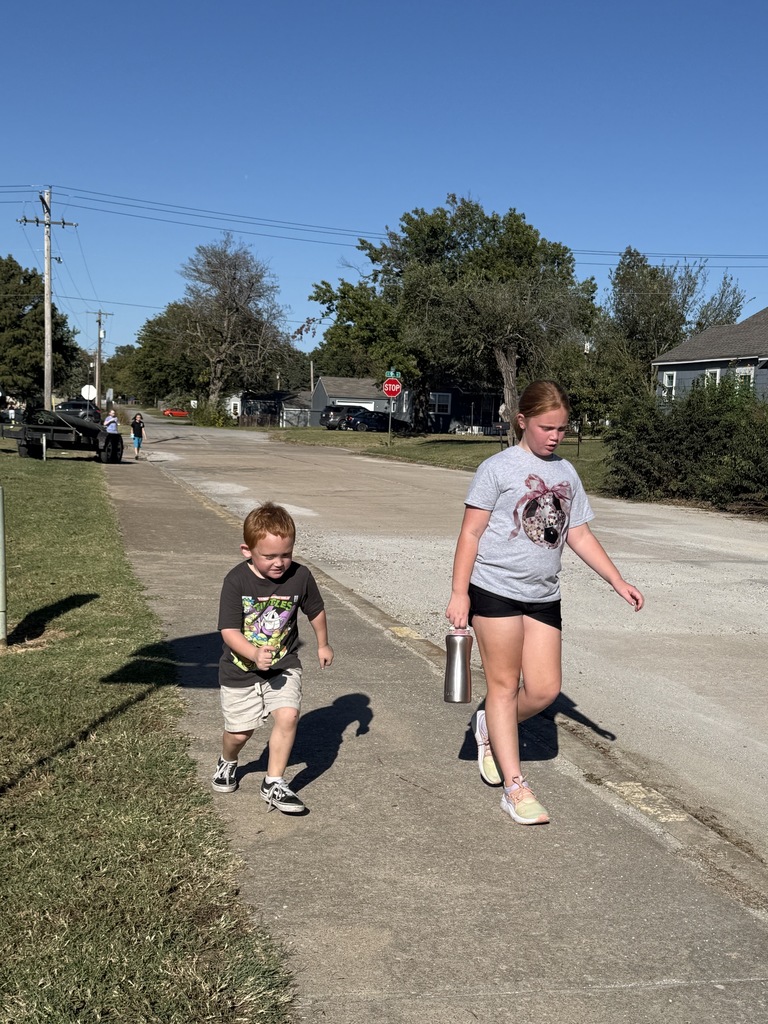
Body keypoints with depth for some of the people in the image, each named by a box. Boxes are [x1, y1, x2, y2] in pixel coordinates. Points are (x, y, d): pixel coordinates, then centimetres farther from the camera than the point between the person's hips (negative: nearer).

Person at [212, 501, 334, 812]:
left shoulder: (300, 576, -14)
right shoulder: (236, 581, -21)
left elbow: (316, 610, 6)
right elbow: (229, 631, -22)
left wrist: (323, 645, 18)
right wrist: (255, 654, -39)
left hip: (283, 665, 1)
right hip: (240, 669, -1)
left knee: (287, 716, -19)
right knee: (239, 731, 10)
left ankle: (273, 784, -2)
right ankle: (227, 763, 46)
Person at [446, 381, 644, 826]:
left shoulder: (566, 473, 11)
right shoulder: (498, 468, -5)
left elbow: (580, 535, 14)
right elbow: (471, 533, -6)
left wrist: (619, 581, 8)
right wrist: (460, 593, -11)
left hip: (543, 597, 5)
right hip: (495, 590, -5)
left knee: (545, 689, 3)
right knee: (504, 684, 2)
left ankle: (491, 727, 31)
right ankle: (515, 786, 9)